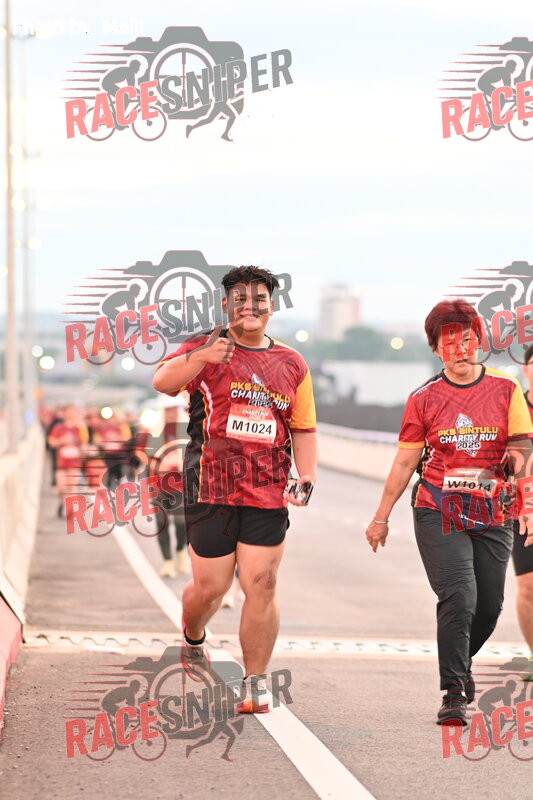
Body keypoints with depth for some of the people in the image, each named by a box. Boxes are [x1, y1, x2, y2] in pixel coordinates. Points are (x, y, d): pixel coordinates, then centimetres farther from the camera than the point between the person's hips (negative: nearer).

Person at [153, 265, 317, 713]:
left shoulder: (291, 365, 13)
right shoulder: (206, 350, 2)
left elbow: (303, 428, 18)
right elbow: (162, 382, -16)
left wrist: (307, 476, 2)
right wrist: (199, 358, -35)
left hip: (268, 494, 2)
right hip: (211, 488, -2)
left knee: (262, 584, -6)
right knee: (210, 587, 2)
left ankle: (255, 684, 2)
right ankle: (193, 639, 37)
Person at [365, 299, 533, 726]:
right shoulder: (424, 399, 2)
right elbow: (405, 462, 9)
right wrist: (381, 517, 10)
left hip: (492, 514, 2)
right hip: (439, 512, -2)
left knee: (489, 606, 6)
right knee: (458, 597, -17)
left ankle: (460, 663, 37)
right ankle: (455, 694, -12)